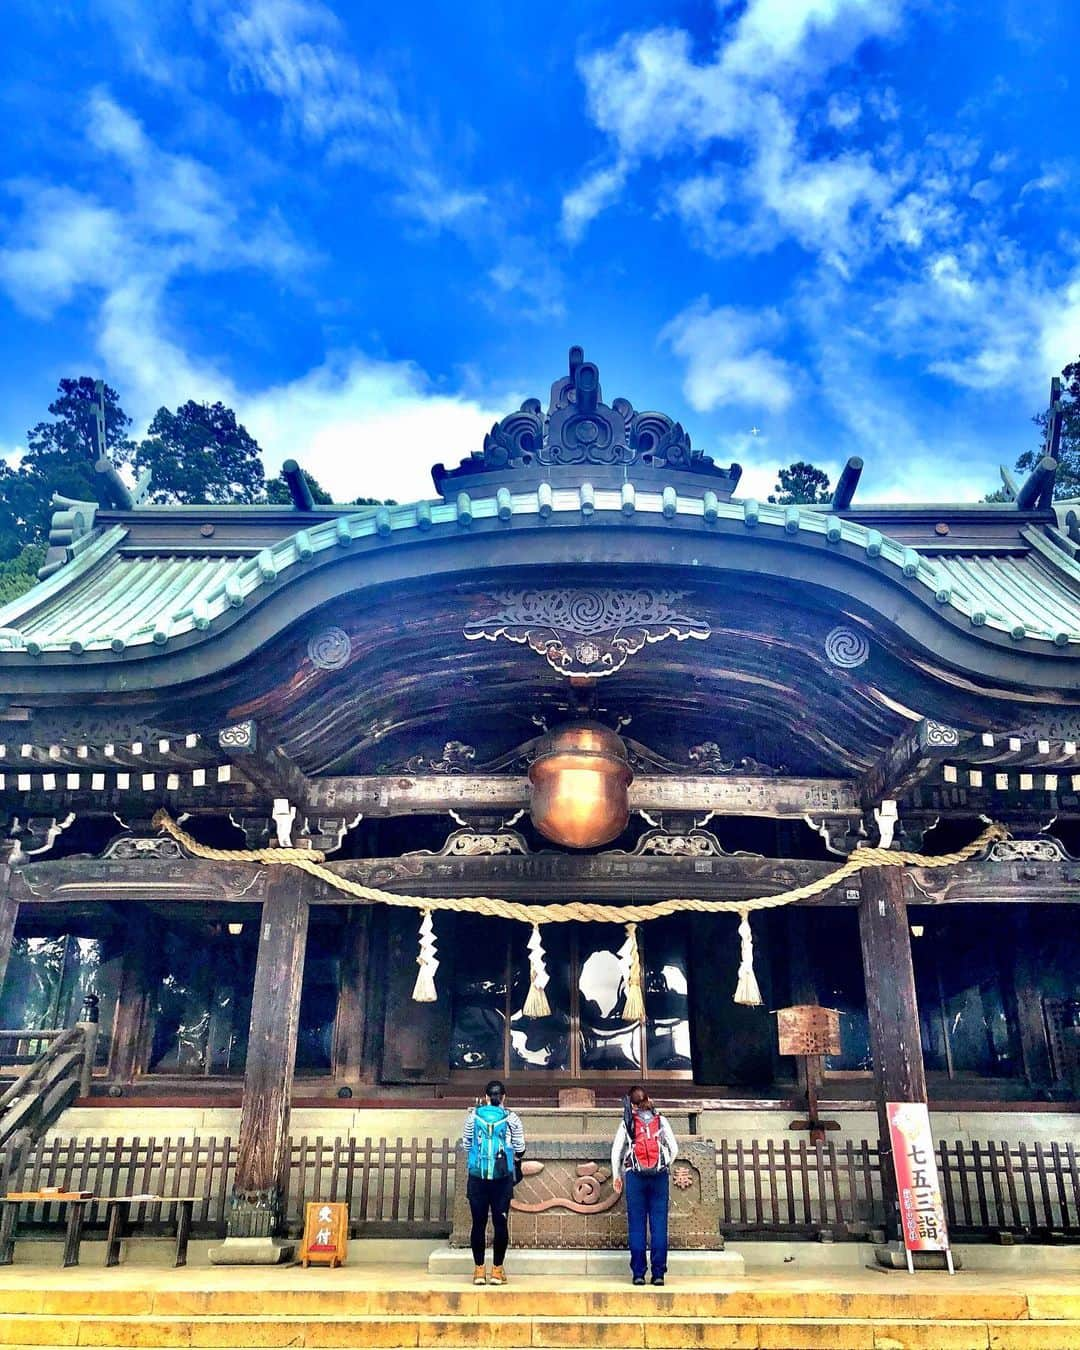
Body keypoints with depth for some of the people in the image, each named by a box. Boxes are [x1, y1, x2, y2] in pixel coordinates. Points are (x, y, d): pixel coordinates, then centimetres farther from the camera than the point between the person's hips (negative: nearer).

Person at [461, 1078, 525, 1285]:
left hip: (477, 1177, 1)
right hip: (503, 1177, -1)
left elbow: (466, 1143, 11)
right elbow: (519, 1149, 6)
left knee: (478, 1223, 7)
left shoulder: (474, 1115, 1)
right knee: (501, 1223, 5)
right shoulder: (511, 1118, -1)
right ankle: (497, 1270, 8)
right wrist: (517, 1165, 26)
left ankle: (479, 1269, 10)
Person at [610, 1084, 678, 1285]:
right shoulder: (660, 1120, 9)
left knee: (636, 1225, 3)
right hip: (659, 1176, 1)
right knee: (659, 1224, 2)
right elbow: (674, 1148, 5)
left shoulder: (627, 1122, 6)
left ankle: (638, 1273, 2)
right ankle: (658, 1273, 0)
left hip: (635, 1176, -1)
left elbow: (616, 1150, 1)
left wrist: (616, 1176, 11)